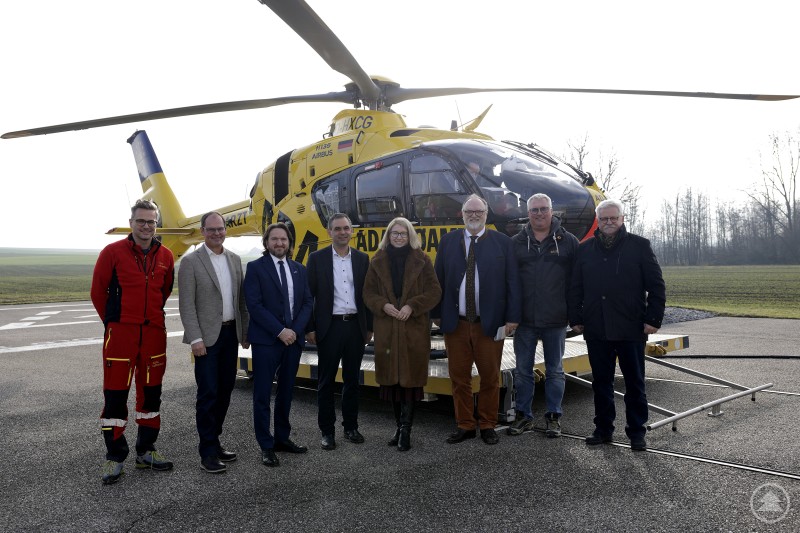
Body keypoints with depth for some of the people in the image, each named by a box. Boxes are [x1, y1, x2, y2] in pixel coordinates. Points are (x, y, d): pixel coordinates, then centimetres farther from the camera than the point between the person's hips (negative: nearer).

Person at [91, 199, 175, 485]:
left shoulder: (166, 256, 4)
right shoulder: (113, 252, -5)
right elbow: (98, 291, 1)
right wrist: (113, 321, 8)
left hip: (154, 333, 4)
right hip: (120, 333, -4)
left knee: (151, 392, 11)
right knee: (115, 394, 1)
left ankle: (145, 451, 24)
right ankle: (114, 457, 13)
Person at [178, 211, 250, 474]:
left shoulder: (235, 259, 11)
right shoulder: (191, 261, -6)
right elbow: (186, 304, -10)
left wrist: (245, 332, 11)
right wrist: (195, 339, -16)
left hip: (231, 333, 6)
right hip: (207, 337, -6)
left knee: (225, 390, 12)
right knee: (208, 393, -3)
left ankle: (214, 441, 25)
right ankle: (208, 452, 6)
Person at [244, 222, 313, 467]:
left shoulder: (299, 269, 11)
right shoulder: (255, 268, -4)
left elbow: (307, 302, 7)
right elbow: (255, 305, -11)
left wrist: (295, 330, -8)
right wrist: (280, 331, -16)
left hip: (294, 338, 5)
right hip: (265, 340, -5)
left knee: (286, 391, 13)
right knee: (262, 394, 1)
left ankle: (282, 438, 25)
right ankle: (266, 446, 10)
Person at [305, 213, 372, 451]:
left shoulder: (362, 259, 6)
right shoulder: (317, 258, -1)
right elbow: (309, 295, -2)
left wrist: (369, 327, 7)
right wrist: (309, 329, -5)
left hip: (355, 326, 3)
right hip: (329, 327, -2)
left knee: (352, 380, 12)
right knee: (326, 382, 5)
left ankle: (351, 427, 24)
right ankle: (327, 431, 16)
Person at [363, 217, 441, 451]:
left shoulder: (421, 260, 3)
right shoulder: (378, 261, 9)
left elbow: (434, 291, 0)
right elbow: (368, 293, 8)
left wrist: (412, 306, -14)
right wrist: (384, 305, -11)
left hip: (414, 328, -2)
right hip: (386, 329, 2)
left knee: (410, 377, -3)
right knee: (392, 377, 7)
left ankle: (405, 429, 3)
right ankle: (400, 426, 21)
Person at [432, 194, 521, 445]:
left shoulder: (502, 242, 1)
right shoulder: (448, 242, 7)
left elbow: (512, 282, -1)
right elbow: (439, 280, 8)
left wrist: (512, 317, -6)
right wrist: (437, 314, 4)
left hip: (490, 324, -1)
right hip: (455, 323, 2)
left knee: (490, 378, 9)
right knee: (459, 378, 9)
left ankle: (488, 426, 25)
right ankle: (464, 425, 23)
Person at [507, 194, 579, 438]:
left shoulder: (567, 241, 3)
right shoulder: (516, 243, 6)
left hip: (555, 320, -1)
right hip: (524, 319, 1)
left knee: (554, 370, 10)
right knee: (523, 370, 8)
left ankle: (553, 416, 21)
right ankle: (523, 415, 20)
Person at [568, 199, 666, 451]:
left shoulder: (639, 245, 1)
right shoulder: (585, 249, 10)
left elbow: (656, 286, 0)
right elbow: (575, 287, 12)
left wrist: (653, 319, -6)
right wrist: (576, 319, 6)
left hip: (631, 329, -3)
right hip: (595, 329, 3)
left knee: (635, 382, 7)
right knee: (601, 382, 11)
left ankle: (636, 432, 20)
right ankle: (603, 428, 23)